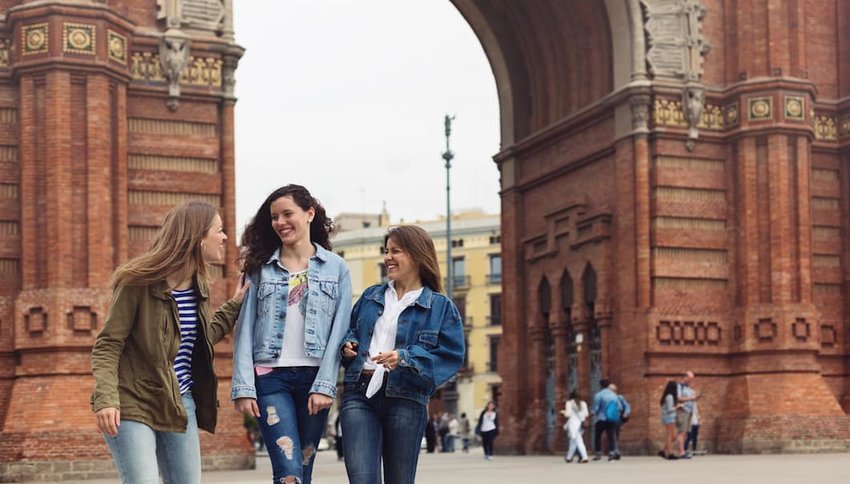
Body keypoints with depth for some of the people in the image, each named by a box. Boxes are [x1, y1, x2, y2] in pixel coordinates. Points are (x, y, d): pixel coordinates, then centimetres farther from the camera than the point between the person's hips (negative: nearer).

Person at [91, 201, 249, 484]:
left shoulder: (199, 286, 9)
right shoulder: (139, 281, -13)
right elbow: (107, 346, -14)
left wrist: (235, 304, 20)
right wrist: (106, 399, -27)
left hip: (180, 404, 7)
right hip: (133, 405, -7)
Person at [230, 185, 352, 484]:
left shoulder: (335, 267, 6)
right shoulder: (261, 268, 8)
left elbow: (339, 330, 1)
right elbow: (245, 330, 3)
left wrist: (325, 385, -8)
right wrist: (243, 386, -6)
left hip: (314, 377, 1)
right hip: (271, 377, -1)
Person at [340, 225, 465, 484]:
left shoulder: (440, 306, 5)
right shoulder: (370, 297, 18)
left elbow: (450, 355, -4)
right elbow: (350, 330, 29)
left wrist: (405, 358, -17)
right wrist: (348, 345, 5)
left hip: (406, 398, -2)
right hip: (360, 394, 3)